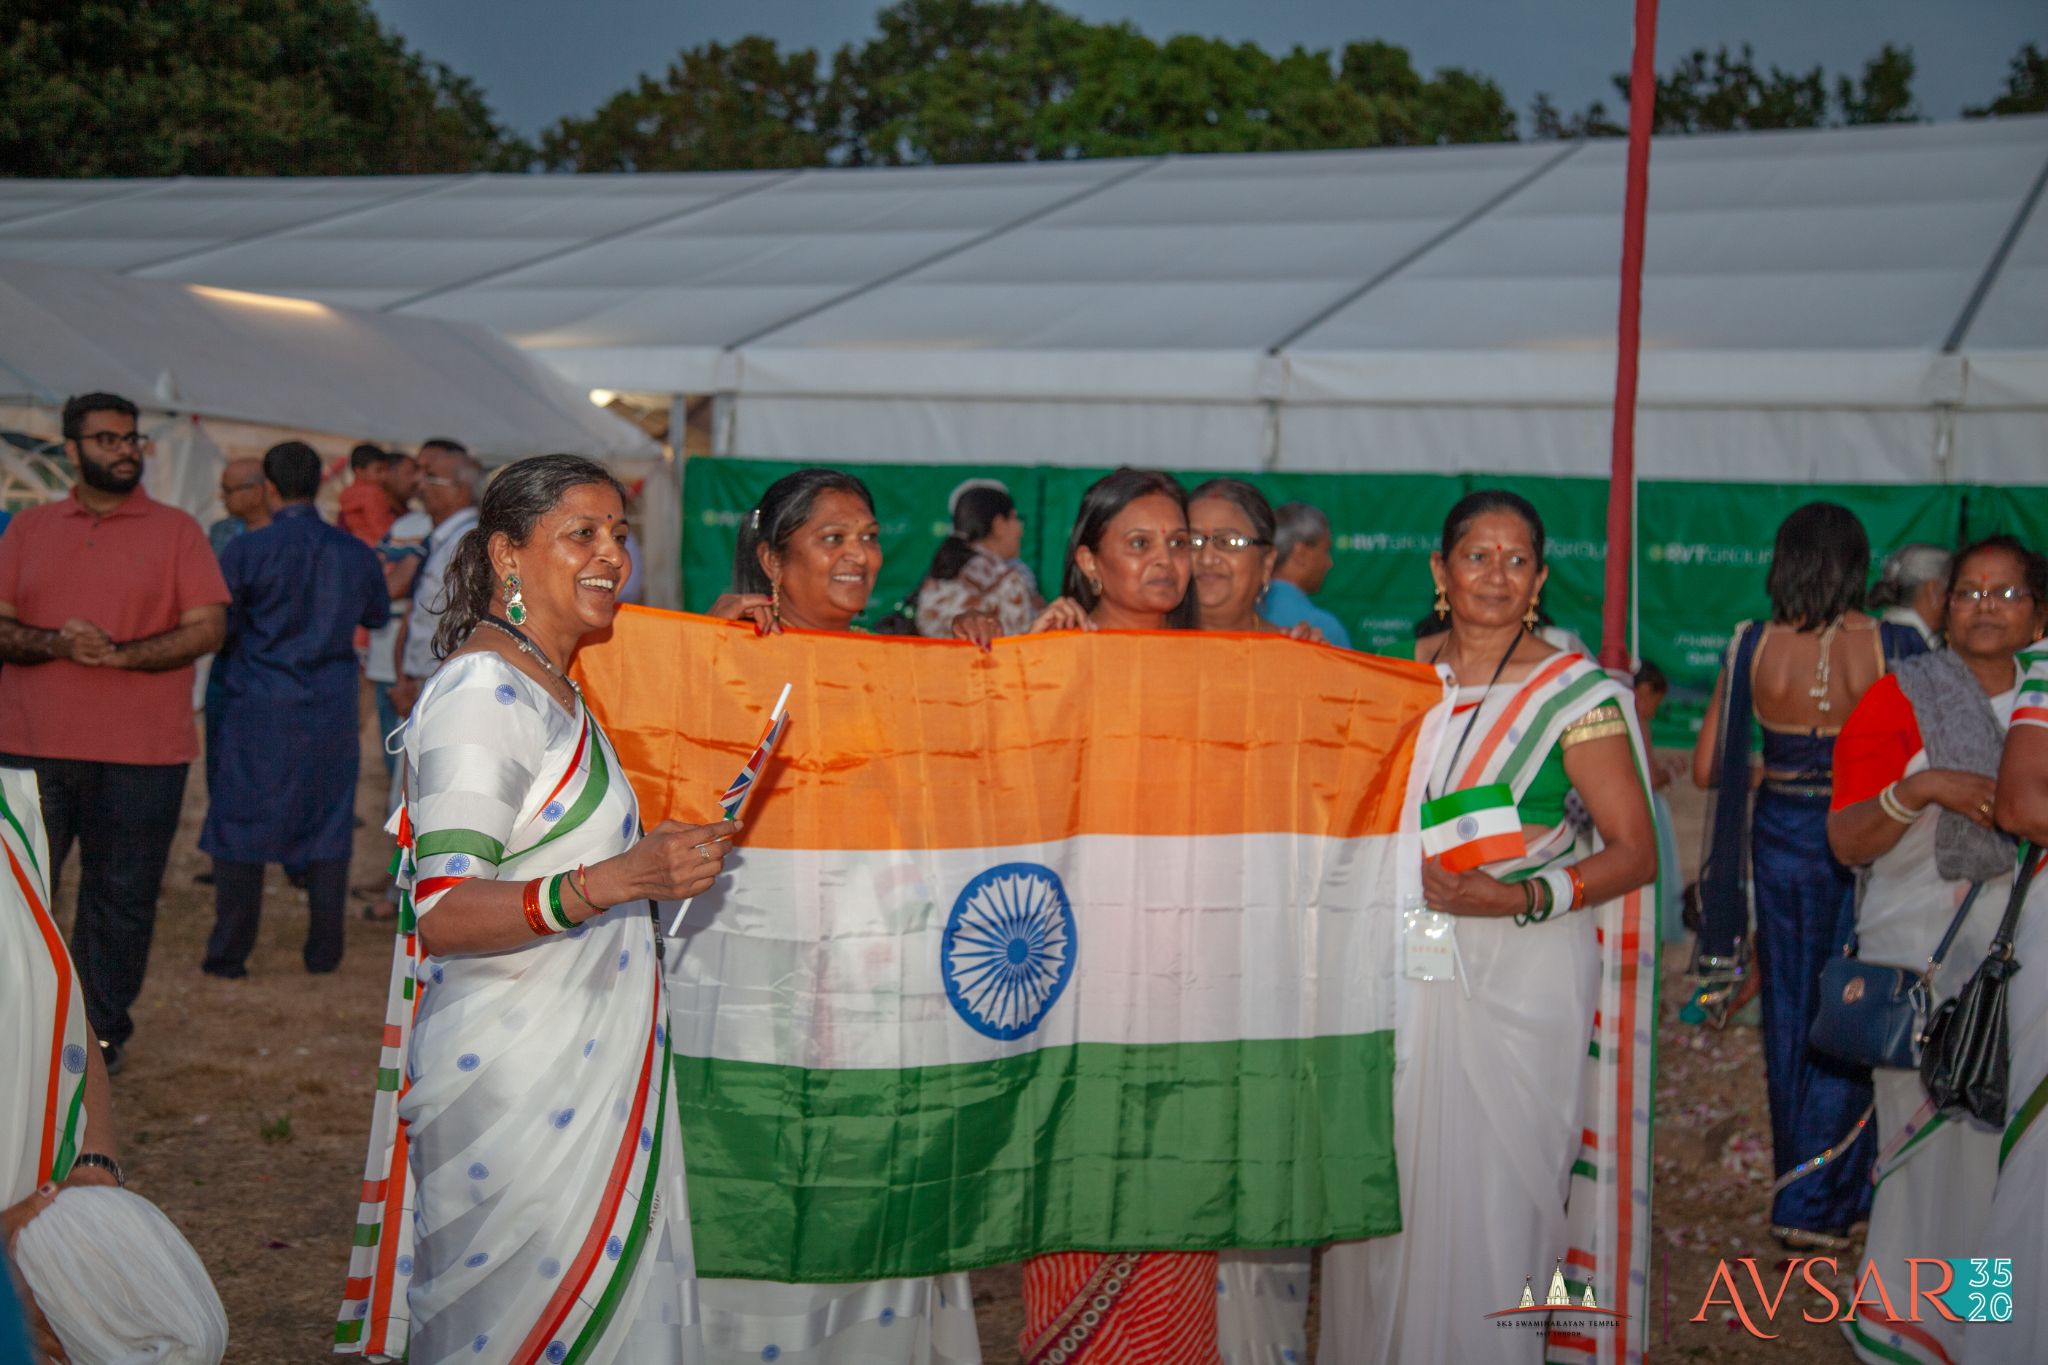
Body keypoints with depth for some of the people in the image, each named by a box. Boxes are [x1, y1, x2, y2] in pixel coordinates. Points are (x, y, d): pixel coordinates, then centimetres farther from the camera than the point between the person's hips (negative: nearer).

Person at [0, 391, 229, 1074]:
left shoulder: (176, 531, 3)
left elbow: (207, 629, -5)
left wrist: (118, 653, -17)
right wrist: (55, 643, -15)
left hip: (141, 756, -2)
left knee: (121, 900, 4)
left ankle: (104, 1032, 18)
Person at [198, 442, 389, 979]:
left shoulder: (248, 551, -10)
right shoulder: (354, 552, 2)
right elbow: (377, 614, 19)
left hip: (260, 707, -3)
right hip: (331, 711, 3)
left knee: (240, 826, 6)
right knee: (329, 824, 11)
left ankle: (229, 953, 7)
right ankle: (325, 950, 14)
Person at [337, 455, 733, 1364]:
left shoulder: (554, 690, 14)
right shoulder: (480, 696, -16)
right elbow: (442, 913, -25)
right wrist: (613, 882, -35)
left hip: (587, 1075, 9)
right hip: (515, 1085, -9)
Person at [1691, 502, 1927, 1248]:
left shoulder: (1753, 647, -6)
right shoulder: (1891, 647, -11)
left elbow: (1708, 767, -4)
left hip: (1780, 840, 2)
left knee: (1789, 1014, 15)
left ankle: (1802, 1182, 26)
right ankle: (1814, 1199, 5)